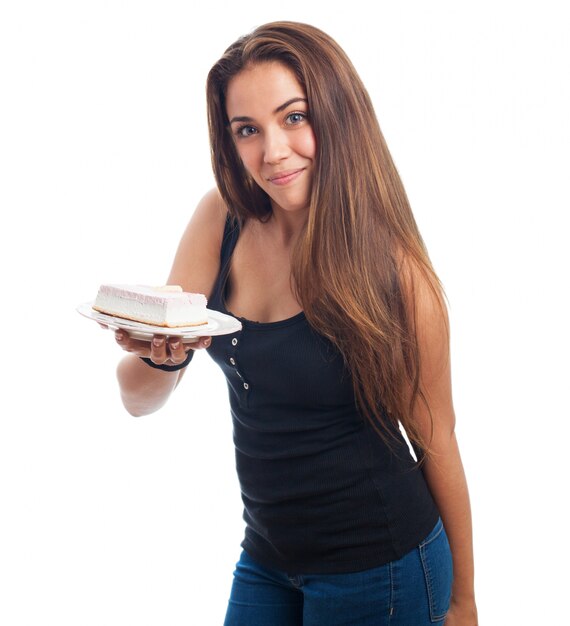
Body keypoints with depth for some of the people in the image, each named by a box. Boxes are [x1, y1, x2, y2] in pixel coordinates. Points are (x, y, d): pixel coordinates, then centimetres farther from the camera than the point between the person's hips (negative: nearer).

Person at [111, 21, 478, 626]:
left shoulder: (393, 267, -20)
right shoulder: (223, 219, -8)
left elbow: (435, 440, -9)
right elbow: (139, 398, -5)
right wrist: (160, 354, -29)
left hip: (377, 570, -4)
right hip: (265, 557, 5)